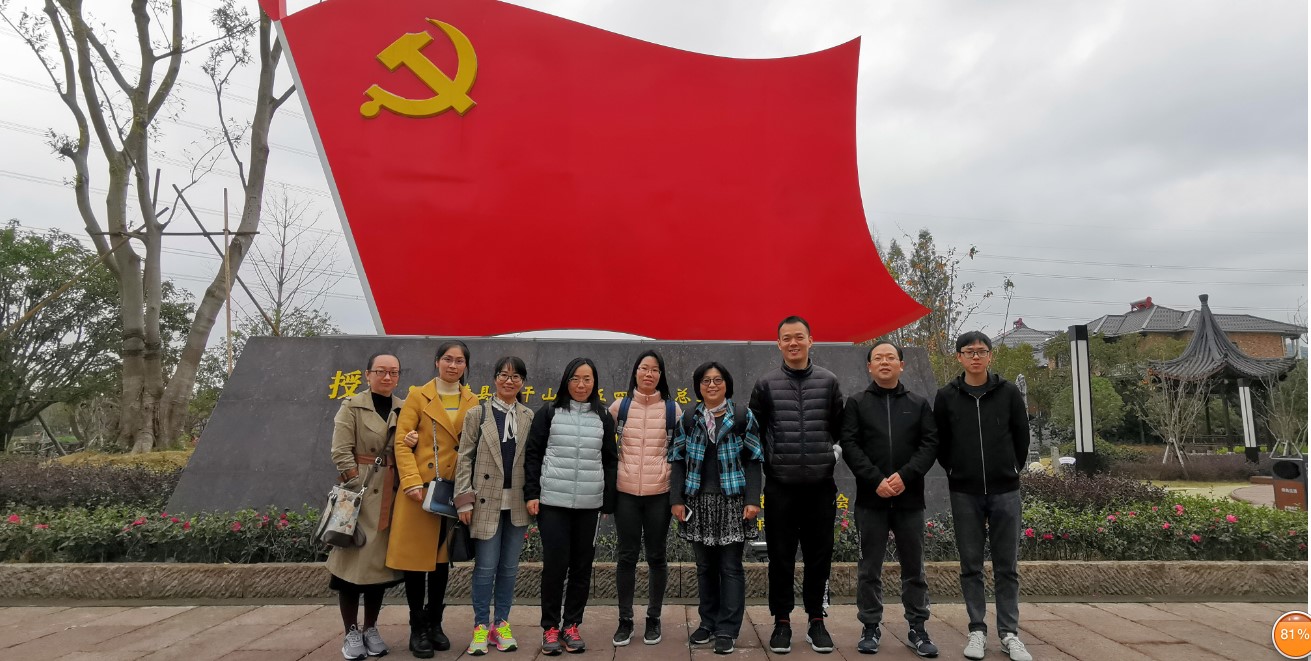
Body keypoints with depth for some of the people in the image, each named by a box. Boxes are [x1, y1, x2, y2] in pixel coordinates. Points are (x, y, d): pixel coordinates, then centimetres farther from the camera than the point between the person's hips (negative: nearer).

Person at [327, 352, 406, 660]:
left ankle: (371, 629, 22)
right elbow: (340, 453, -9)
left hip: (391, 496, 4)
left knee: (381, 561, 9)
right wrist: (358, 486, -13)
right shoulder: (351, 407, -2)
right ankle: (351, 632, 12)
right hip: (359, 492, -4)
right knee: (353, 560, -1)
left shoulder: (405, 409, 9)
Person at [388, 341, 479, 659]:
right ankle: (417, 628, 15)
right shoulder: (418, 396, -2)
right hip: (421, 488, -3)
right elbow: (401, 443, -7)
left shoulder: (472, 402, 8)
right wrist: (412, 482, -17)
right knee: (416, 556, 2)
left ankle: (434, 623, 26)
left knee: (443, 558, 12)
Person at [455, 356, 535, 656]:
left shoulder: (530, 417, 7)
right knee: (485, 566, 1)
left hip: (517, 504, 2)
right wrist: (464, 500, -7)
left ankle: (501, 624, 22)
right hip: (487, 501, -2)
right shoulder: (477, 414, 2)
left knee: (509, 567, 10)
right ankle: (480, 626, 15)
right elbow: (465, 458, -1)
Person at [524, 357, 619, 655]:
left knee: (582, 565, 7)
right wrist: (531, 493, -6)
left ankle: (571, 625, 21)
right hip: (552, 501, -2)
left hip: (589, 504, 2)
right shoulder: (548, 413, 2)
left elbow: (610, 461, 9)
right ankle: (550, 627, 15)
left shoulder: (604, 418, 7)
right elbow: (532, 454, 2)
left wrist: (609, 502, 4)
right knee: (555, 564, 0)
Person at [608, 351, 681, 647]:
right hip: (625, 492, 1)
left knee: (656, 556, 8)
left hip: (660, 493, 0)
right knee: (627, 556, 6)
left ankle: (653, 618, 22)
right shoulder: (619, 406, 2)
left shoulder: (673, 409, 1)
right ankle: (625, 620, 19)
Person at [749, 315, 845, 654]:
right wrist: (769, 462, 3)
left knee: (819, 556, 9)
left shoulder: (828, 382, 4)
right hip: (780, 486, -1)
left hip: (821, 485, 1)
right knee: (781, 557, 6)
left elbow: (841, 428, 12)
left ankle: (816, 620, 24)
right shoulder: (766, 384, 1)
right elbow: (754, 432, 6)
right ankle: (782, 621, 20)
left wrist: (833, 452, 4)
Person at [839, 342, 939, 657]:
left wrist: (905, 476, -14)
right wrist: (876, 480, -15)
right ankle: (870, 628, 17)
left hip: (909, 498, 1)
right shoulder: (857, 403, 5)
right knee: (870, 568, 6)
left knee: (914, 567, 9)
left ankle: (917, 629, 21)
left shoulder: (919, 404, 10)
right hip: (871, 498, -1)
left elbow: (930, 443, 0)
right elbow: (849, 445, -4)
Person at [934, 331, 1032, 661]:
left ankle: (1009, 633, 18)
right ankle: (977, 630, 18)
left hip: (1005, 491, 0)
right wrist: (957, 472, 6)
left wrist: (1010, 471, 9)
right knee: (971, 566, 7)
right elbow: (940, 443, 6)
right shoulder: (946, 396, -1)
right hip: (964, 493, 0)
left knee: (1007, 566, 7)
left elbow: (1022, 438, 8)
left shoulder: (1009, 393, 0)